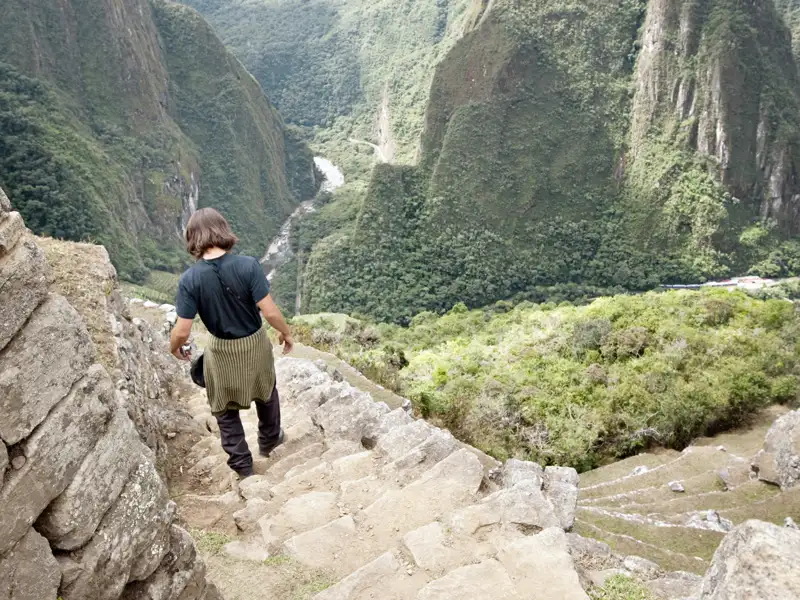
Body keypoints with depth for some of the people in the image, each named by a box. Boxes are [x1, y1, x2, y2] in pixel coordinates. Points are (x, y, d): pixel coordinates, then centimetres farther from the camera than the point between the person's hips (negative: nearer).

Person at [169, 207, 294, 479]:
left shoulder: (190, 279, -21)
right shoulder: (248, 265, -23)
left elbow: (183, 330, -17)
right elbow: (270, 311, -21)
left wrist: (174, 347, 6)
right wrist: (286, 333, -2)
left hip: (221, 350, -1)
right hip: (255, 343, 1)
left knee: (225, 408, 21)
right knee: (266, 390, 30)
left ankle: (242, 465, 32)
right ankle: (269, 439, 50)